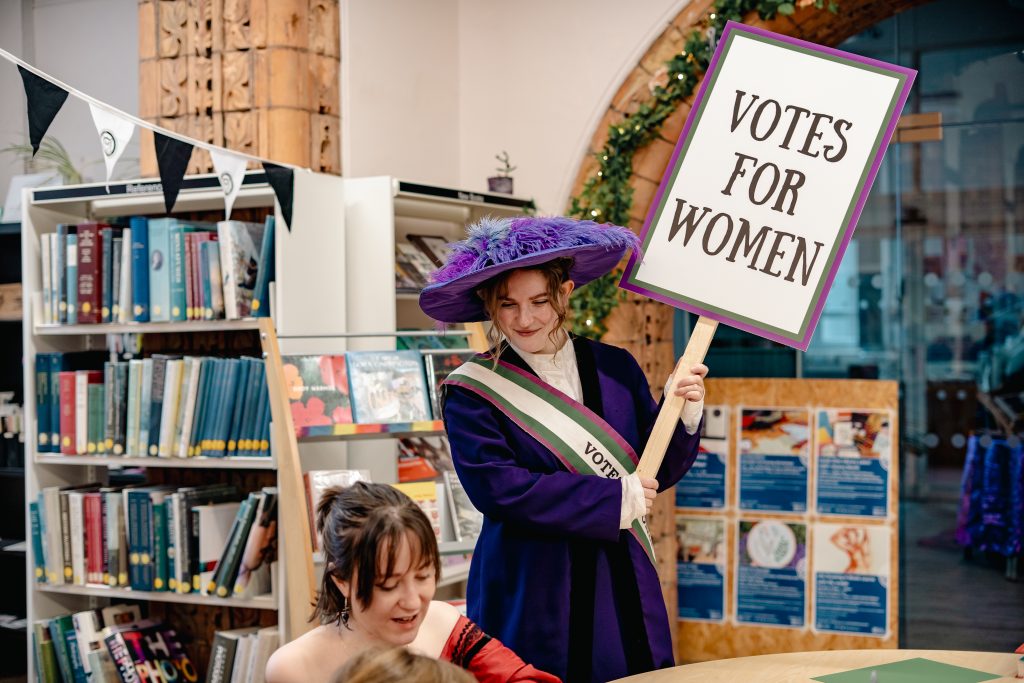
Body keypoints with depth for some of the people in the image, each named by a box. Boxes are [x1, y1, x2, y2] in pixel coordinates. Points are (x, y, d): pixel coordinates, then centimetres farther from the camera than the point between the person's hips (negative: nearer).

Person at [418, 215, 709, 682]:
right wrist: (615, 499, -16)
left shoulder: (615, 368, 6)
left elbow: (658, 474, 11)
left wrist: (683, 415, -8)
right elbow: (497, 487, -16)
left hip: (622, 590, 4)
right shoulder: (471, 390, -5)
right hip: (531, 601, -3)